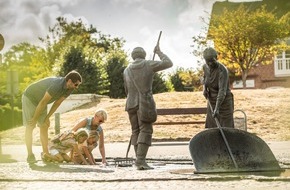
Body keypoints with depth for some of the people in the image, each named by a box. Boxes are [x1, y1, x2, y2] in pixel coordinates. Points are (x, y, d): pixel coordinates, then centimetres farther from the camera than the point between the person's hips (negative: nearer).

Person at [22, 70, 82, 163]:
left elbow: (57, 103, 0)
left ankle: (45, 153, 5)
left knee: (44, 126, 2)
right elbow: (43, 103, -29)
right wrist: (35, 118, -20)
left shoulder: (69, 89, -11)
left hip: (40, 101, 8)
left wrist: (47, 117, -1)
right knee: (30, 126, -10)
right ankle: (30, 155, -8)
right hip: (30, 97, -8)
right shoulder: (57, 85, -37)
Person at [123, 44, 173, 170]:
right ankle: (140, 160, -18)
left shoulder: (127, 70, 10)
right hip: (145, 103, -4)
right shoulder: (149, 65, -1)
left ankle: (139, 160, 11)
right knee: (145, 131, -6)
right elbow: (169, 63, 4)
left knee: (136, 131, 11)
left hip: (131, 103, 5)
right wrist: (159, 52, 17)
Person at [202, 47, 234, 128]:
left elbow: (222, 91, -33)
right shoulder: (205, 67, -4)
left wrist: (217, 108, -43)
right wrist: (204, 88, -2)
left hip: (224, 102, -7)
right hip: (212, 102, 7)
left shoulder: (223, 70, -26)